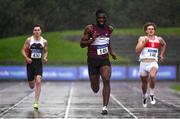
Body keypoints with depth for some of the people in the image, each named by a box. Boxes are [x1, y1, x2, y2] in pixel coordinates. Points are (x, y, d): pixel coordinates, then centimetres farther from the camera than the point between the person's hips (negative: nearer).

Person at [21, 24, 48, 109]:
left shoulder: (44, 41, 0)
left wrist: (45, 57, -5)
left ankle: (36, 102, -14)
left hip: (39, 64, 0)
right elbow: (23, 50, 0)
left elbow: (45, 51, 14)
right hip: (30, 63, 0)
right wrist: (26, 58, -17)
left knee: (38, 82, -17)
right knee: (31, 86, 7)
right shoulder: (29, 40, -4)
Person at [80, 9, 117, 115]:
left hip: (105, 60, 2)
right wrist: (91, 40, -22)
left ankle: (105, 107, -21)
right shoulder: (90, 29, -8)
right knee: (95, 89, 6)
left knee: (106, 80, -24)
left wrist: (111, 52, 22)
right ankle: (96, 85, 46)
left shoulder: (109, 29, 4)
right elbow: (82, 44, -6)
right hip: (92, 60, -2)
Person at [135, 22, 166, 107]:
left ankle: (152, 94, -11)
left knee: (152, 76, -31)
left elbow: (164, 45, 33)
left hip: (153, 63, -1)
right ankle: (144, 96, 43)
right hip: (143, 63, 1)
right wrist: (144, 42, -17)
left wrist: (162, 54, 24)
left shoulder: (159, 39, 9)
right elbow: (137, 51, -9)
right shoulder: (142, 38, 2)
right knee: (144, 82, 13)